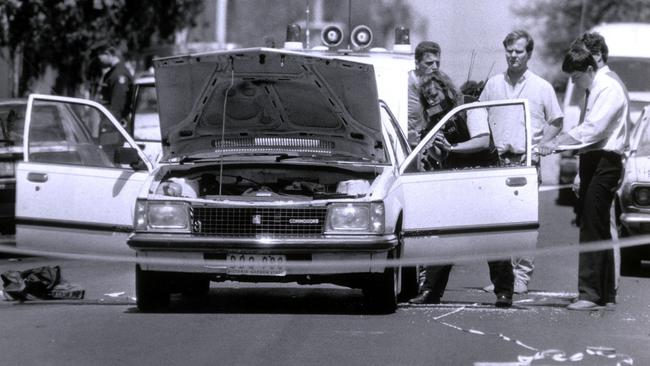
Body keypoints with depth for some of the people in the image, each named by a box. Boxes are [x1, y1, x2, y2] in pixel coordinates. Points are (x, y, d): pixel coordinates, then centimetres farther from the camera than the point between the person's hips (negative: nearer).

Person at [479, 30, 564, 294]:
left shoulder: (542, 88, 5)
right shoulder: (493, 84, 12)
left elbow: (556, 123, 10)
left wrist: (538, 147, -2)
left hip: (527, 161, -2)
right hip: (498, 160, 3)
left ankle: (522, 276, -4)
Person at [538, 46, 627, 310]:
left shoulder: (609, 90, -12)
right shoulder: (591, 91, 18)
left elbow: (593, 128, -22)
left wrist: (557, 143, -25)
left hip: (606, 161, -10)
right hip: (590, 160, 10)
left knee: (592, 227, -15)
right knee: (599, 228, 12)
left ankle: (589, 294, -18)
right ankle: (606, 293, 17)